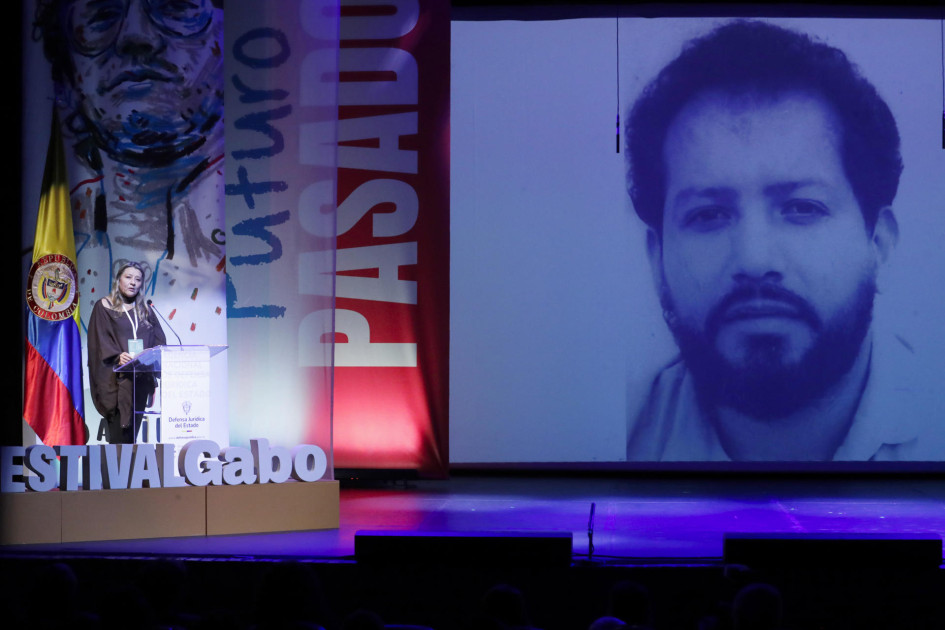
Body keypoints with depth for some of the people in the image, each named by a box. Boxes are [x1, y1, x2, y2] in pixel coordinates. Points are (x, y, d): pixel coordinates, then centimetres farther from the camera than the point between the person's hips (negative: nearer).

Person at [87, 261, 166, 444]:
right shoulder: (104, 307, 4)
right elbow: (100, 341, -5)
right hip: (116, 379, -5)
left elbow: (158, 340, 13)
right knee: (119, 436, -12)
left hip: (140, 379, 5)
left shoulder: (145, 311, 18)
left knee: (132, 431, 2)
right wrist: (117, 357, -23)